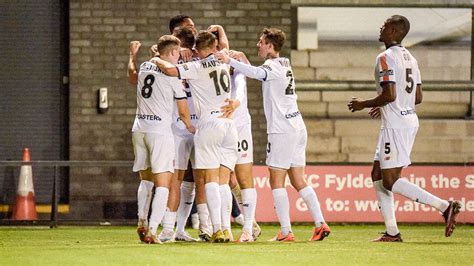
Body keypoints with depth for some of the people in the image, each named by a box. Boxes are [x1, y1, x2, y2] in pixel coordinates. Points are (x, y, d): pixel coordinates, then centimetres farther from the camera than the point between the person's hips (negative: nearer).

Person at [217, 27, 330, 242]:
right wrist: (242, 60, 20)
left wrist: (230, 61, -38)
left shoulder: (273, 65, -10)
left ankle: (286, 232, -8)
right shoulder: (284, 64, 18)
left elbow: (256, 73, -33)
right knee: (298, 181, 11)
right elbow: (260, 74, 32)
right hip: (298, 129, 9)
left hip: (281, 130, -9)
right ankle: (320, 224, 4)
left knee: (276, 182, -4)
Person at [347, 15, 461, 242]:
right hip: (409, 120, 10)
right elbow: (418, 97, 17)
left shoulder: (386, 58, -13)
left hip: (395, 125, -10)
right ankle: (392, 232, 9)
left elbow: (389, 94, -22)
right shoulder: (410, 59, 15)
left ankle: (444, 206, -16)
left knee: (390, 181, -9)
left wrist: (364, 104, -7)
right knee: (378, 175, 13)